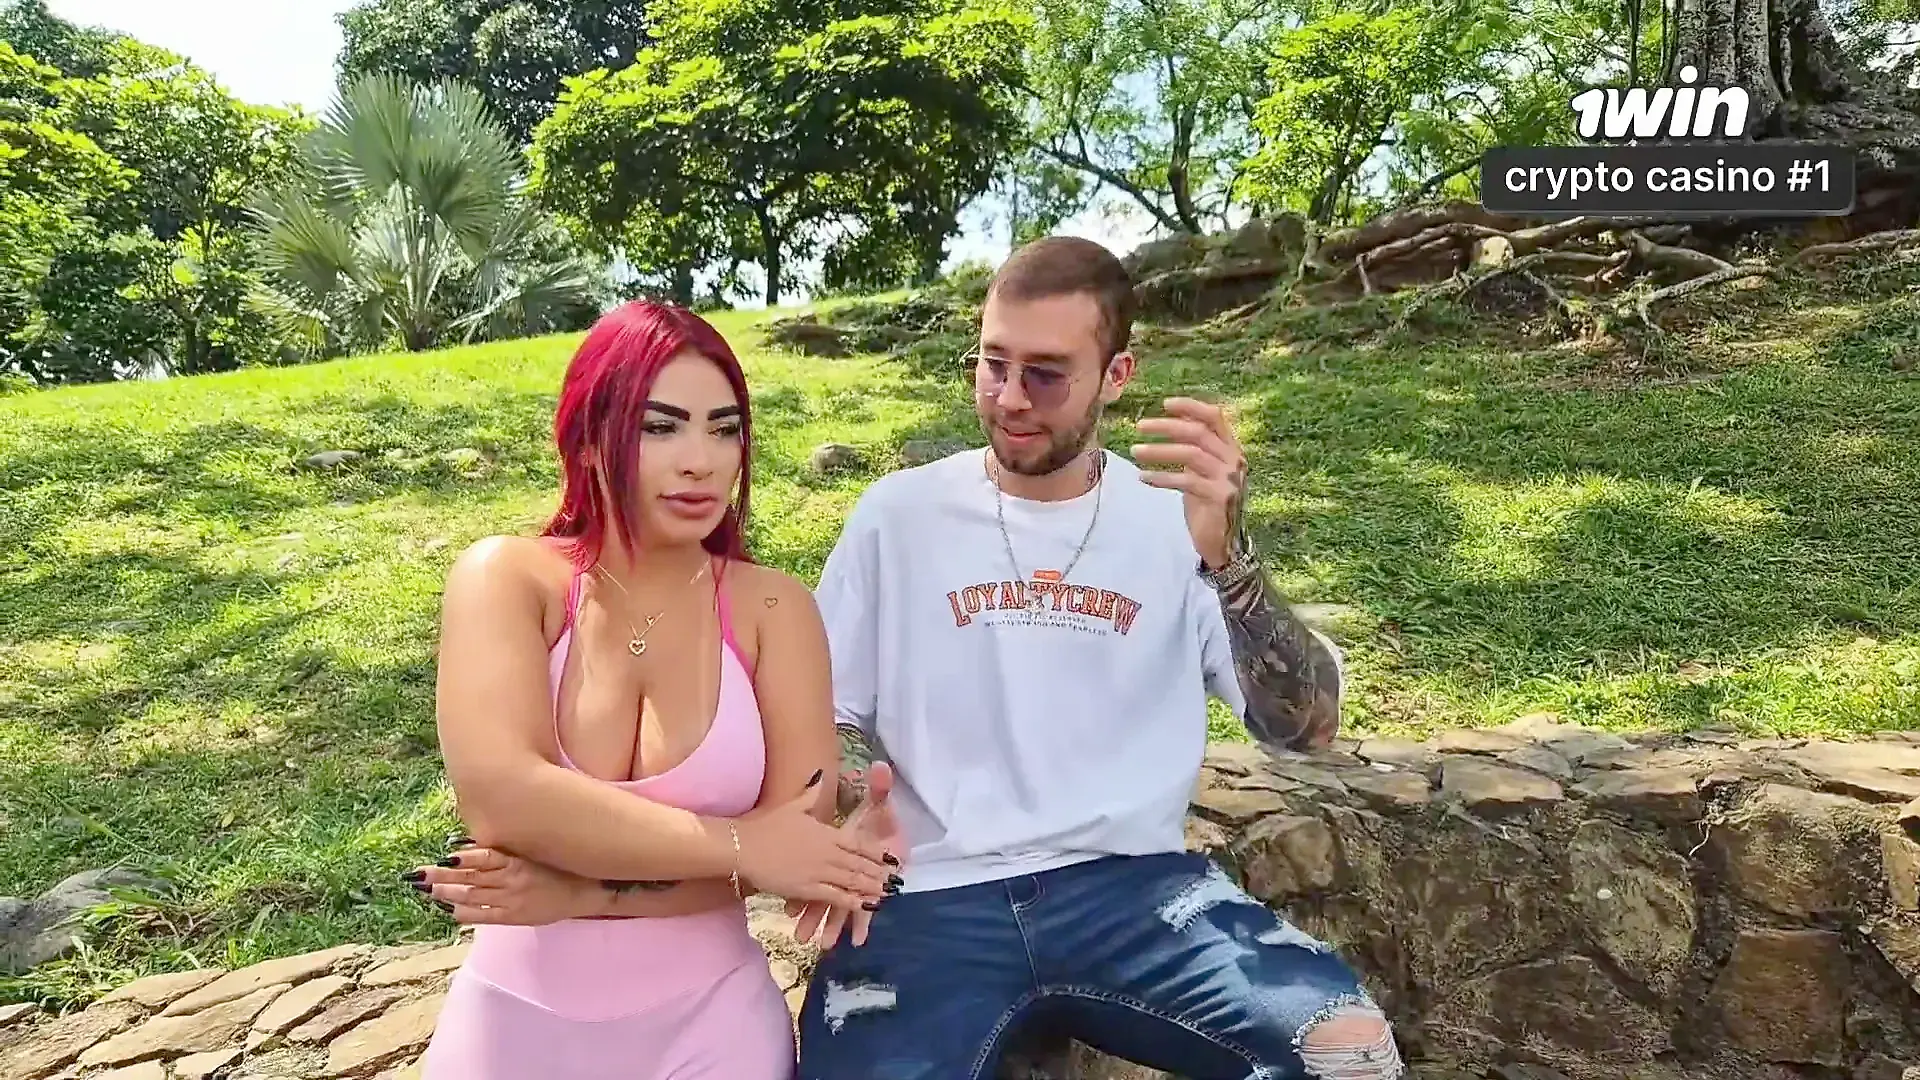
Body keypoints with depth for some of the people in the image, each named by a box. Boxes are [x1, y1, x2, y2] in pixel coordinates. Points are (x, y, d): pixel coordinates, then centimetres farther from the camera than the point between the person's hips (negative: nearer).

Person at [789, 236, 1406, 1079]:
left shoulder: (1172, 517, 2)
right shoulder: (899, 513, 3)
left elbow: (1307, 729, -5)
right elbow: (821, 713, 9)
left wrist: (1227, 559, -22)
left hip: (1130, 883, 1)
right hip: (930, 894, 0)